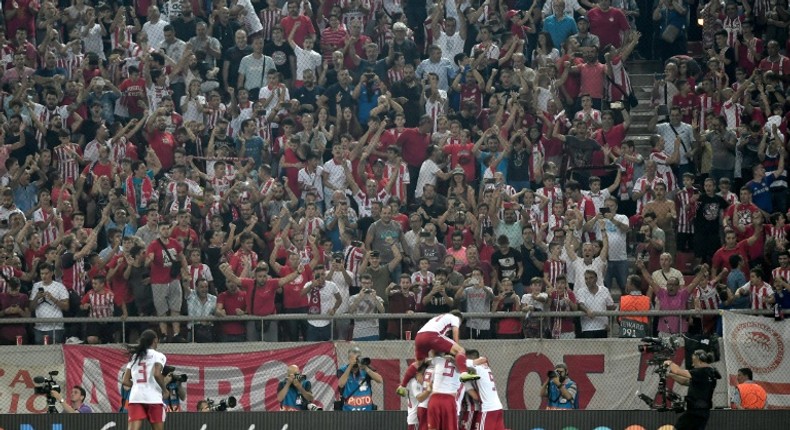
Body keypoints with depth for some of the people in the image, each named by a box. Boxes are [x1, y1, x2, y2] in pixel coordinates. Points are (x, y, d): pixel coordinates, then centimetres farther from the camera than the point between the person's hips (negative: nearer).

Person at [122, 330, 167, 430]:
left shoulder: (135, 357, 17)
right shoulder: (158, 356, 1)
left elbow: (126, 381, 12)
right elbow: (157, 374, -16)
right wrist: (164, 389, -1)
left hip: (135, 397, 4)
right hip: (153, 398, -4)